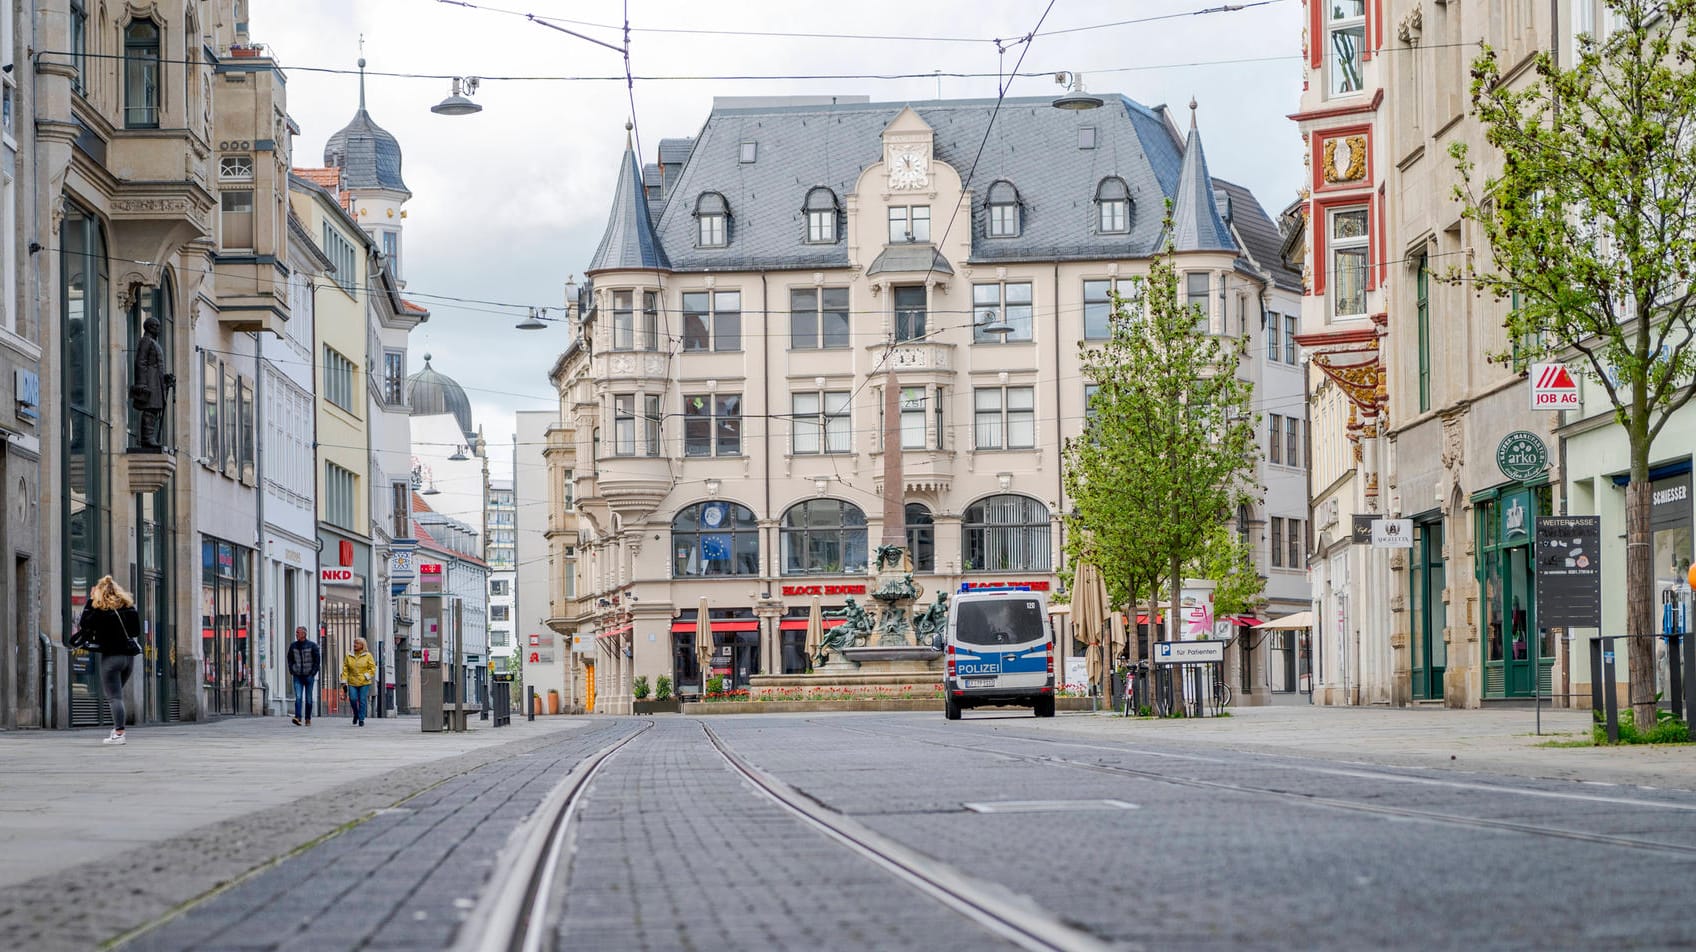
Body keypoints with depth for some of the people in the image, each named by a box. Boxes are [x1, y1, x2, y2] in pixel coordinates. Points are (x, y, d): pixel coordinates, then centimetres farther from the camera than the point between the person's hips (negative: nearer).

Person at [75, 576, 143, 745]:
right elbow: (136, 631, 14)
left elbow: (84, 625, 0)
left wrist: (90, 600, 0)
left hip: (111, 656, -6)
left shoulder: (101, 610, -10)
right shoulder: (129, 607, 6)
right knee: (117, 693, 20)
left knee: (114, 696, -6)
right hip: (129, 656, 6)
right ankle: (118, 727, 17)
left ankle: (119, 733, -13)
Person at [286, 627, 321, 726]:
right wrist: (291, 671, 5)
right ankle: (298, 717, -20)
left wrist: (313, 673, -7)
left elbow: (316, 660, 0)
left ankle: (308, 719, 12)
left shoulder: (312, 646, -1)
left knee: (308, 698, 5)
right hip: (297, 676, 2)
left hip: (309, 676, -2)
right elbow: (290, 659, 17)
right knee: (298, 697, -12)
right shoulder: (293, 646, 7)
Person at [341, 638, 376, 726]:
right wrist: (344, 680, -1)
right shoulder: (349, 656, 8)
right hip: (352, 683, 2)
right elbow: (345, 669, 7)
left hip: (364, 683, -2)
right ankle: (356, 714, 15)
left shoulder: (368, 656, 3)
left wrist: (367, 676, -10)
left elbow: (373, 668, 3)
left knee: (362, 701, -6)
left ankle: (361, 719, 4)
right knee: (353, 699, -13)